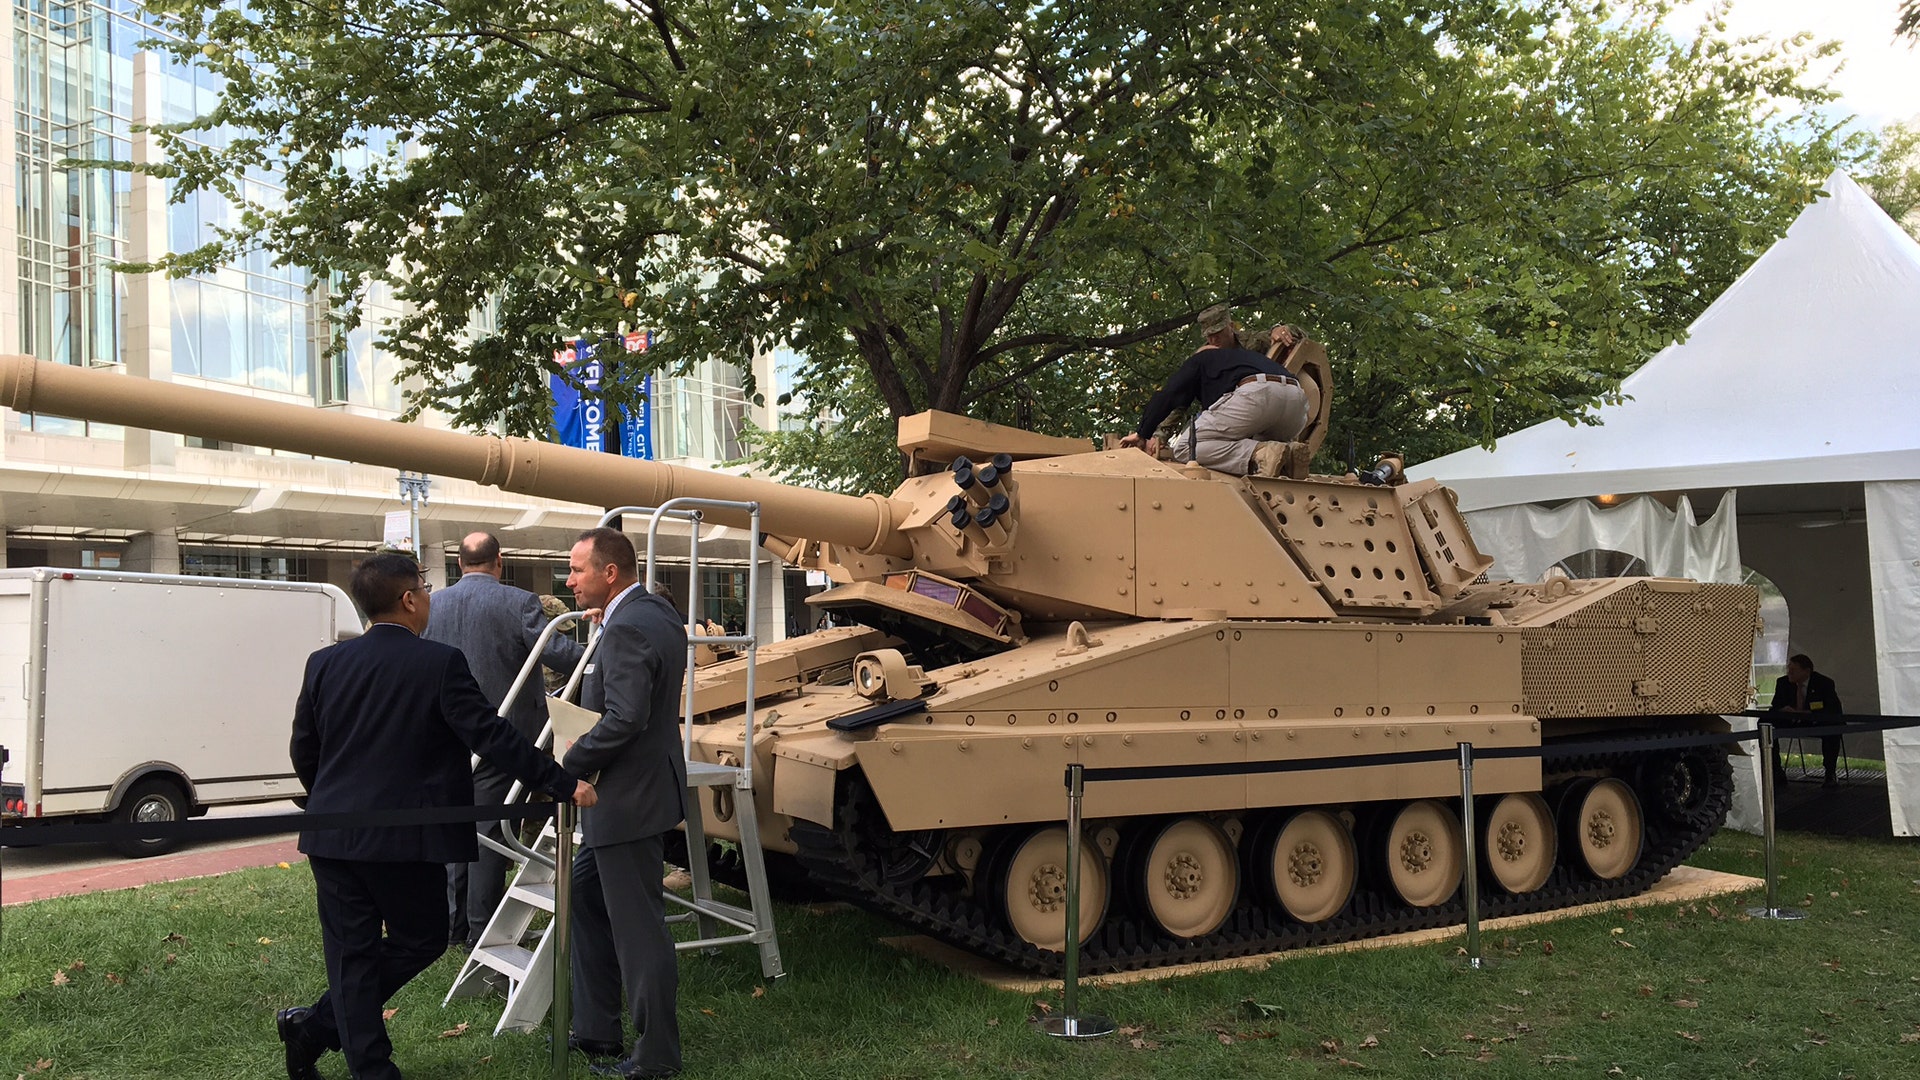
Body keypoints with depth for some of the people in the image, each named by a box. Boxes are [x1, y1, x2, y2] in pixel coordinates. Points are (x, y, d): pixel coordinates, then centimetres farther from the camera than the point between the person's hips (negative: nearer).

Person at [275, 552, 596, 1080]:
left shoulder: (324, 663, 3)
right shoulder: (440, 663, -12)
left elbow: (303, 750, 10)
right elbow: (492, 736, -14)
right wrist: (563, 784, -9)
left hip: (333, 836, 5)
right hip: (407, 838, -5)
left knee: (350, 952, 12)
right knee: (420, 940, 14)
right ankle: (316, 1025, 10)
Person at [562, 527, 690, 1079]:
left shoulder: (628, 629, -22)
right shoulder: (658, 613, 10)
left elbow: (623, 719, -29)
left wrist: (567, 763, -15)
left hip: (627, 799, -11)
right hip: (625, 793, 11)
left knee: (637, 927, 0)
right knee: (586, 901, 22)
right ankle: (594, 1031, 32)